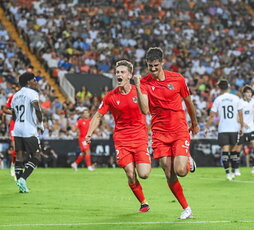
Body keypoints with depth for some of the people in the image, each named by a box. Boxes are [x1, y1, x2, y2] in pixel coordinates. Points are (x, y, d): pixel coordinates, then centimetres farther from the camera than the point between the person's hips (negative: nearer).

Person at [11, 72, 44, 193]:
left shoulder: (15, 95, 16)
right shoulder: (32, 93, -7)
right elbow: (37, 109, -23)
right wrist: (40, 122, -9)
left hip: (17, 130, 7)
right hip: (29, 131, -7)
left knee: (19, 156, 8)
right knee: (36, 157, 1)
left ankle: (20, 183, 7)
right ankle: (23, 179, -13)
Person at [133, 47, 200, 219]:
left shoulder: (177, 79, -2)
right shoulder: (144, 83, -4)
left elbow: (188, 102, 14)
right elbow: (145, 110, -17)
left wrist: (195, 124, 25)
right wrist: (137, 87, -26)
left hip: (180, 131, -1)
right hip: (160, 133, 1)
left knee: (180, 171, -16)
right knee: (169, 175, -2)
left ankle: (189, 162, 21)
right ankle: (186, 209, 13)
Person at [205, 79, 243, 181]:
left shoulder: (218, 100, -2)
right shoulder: (236, 98, 1)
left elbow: (212, 116, -2)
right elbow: (240, 114, 4)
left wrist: (207, 128, 7)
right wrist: (242, 127, 14)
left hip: (222, 129, -1)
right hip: (234, 128, 1)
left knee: (225, 150, -3)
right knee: (233, 150, 11)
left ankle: (227, 172, -13)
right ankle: (233, 172, 18)